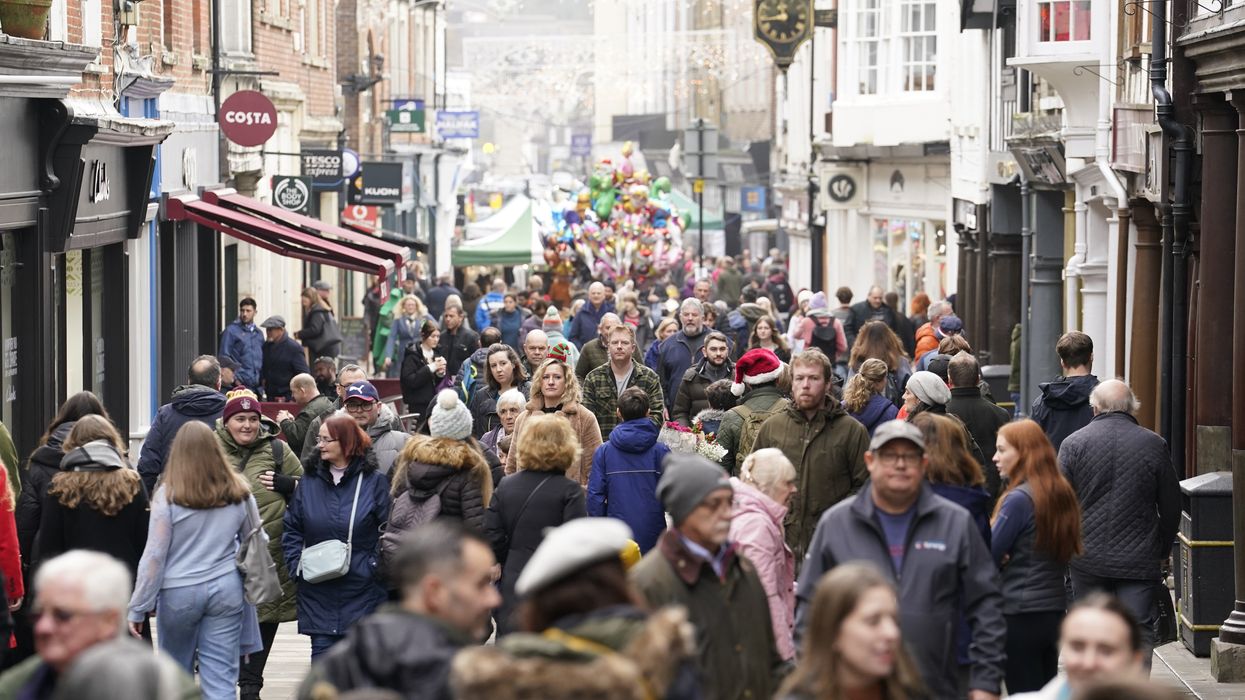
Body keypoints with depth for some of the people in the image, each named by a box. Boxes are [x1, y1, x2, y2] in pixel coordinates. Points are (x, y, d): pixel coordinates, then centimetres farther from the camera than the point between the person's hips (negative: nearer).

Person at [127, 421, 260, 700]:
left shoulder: (168, 495, -8)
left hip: (179, 593, -2)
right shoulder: (239, 492, 2)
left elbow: (154, 555, -8)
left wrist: (138, 608, -2)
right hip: (226, 590, 2)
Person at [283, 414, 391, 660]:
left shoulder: (373, 480, -3)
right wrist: (297, 565, -2)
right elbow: (291, 528, 11)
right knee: (321, 649, 1)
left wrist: (374, 566, -11)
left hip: (361, 592, -2)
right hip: (318, 591, 2)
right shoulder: (309, 479, 7)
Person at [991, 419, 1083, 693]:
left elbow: (989, 556, -15)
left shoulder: (1019, 499, -16)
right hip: (1055, 610, 8)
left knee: (1024, 693, -2)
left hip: (1020, 617, -8)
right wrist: (1011, 559, 2)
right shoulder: (1062, 494, 8)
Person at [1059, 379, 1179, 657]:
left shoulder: (1073, 443, -2)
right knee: (1140, 631, -1)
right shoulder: (1154, 445, 0)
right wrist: (1163, 548, 20)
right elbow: (1171, 505, 6)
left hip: (1088, 559, 1)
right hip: (1140, 560, -1)